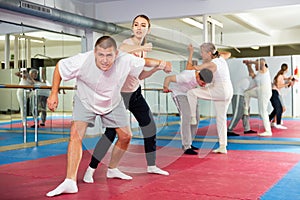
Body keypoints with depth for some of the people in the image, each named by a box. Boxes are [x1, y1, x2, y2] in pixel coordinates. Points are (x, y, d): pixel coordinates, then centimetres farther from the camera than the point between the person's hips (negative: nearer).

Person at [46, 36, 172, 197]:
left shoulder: (125, 60, -31)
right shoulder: (82, 61, -36)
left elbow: (144, 62, -9)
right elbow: (59, 66, -18)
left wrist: (161, 63, 1)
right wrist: (54, 93, -20)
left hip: (113, 103, 3)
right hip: (85, 101, -3)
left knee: (126, 136, 7)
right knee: (76, 134, -22)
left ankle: (112, 169, 32)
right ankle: (70, 182, -21)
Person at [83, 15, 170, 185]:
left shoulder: (143, 48, 7)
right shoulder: (127, 44, -18)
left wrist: (156, 68, 0)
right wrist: (138, 49, -46)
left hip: (135, 93, 8)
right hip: (121, 94, -8)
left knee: (150, 127, 10)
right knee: (111, 132, -11)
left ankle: (151, 166, 26)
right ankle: (90, 170, 2)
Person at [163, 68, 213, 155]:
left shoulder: (203, 75, -14)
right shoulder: (187, 76, -36)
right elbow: (168, 78, -37)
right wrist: (166, 87, -48)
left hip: (188, 93, 8)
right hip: (178, 93, -8)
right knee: (186, 117, -21)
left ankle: (187, 143, 16)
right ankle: (187, 148, -20)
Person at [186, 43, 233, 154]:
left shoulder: (210, 64, -14)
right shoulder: (221, 58, 7)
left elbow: (190, 68, -11)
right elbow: (229, 54, 33)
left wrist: (190, 54, -2)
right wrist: (216, 52, 25)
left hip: (220, 91, -9)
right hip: (228, 92, 9)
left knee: (191, 92, -9)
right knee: (221, 119, 12)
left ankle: (193, 118, -2)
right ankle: (223, 147, 13)